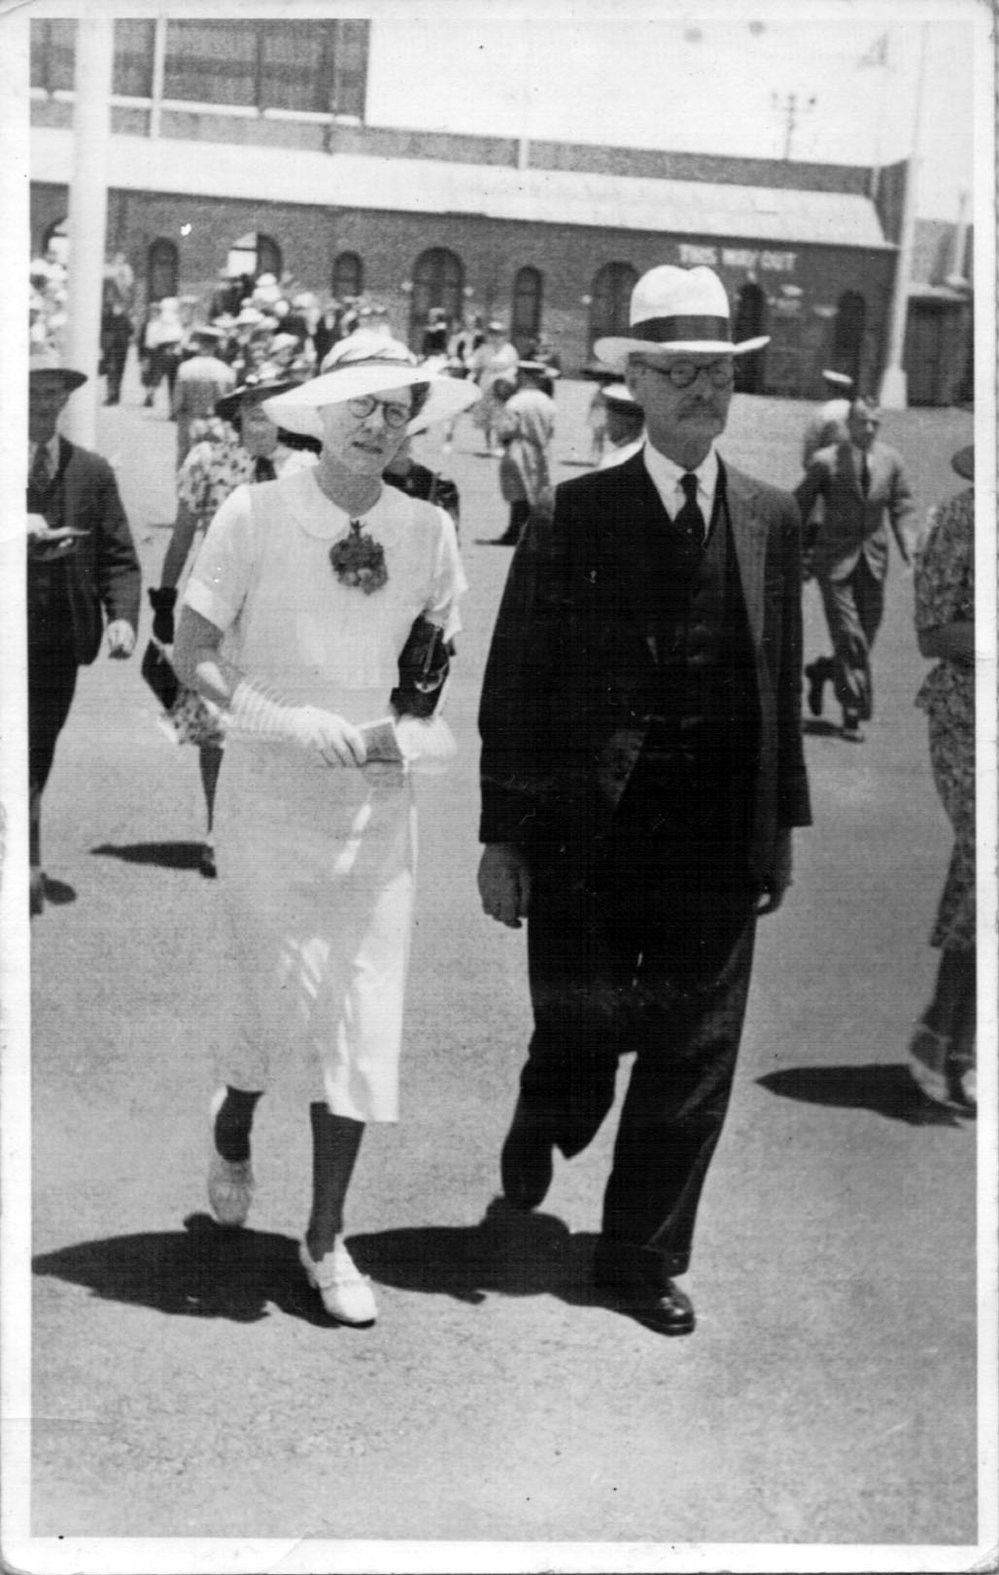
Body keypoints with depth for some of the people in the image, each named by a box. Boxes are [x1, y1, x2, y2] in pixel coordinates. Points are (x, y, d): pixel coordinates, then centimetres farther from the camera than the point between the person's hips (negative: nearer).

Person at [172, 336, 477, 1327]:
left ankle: (326, 1240, 16)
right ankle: (230, 1130, 32)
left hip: (377, 795, 3)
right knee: (288, 1004, -4)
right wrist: (286, 723, -19)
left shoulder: (427, 531, 2)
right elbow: (191, 657, -7)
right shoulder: (254, 517, -8)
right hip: (270, 790, -3)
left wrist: (414, 730, -2)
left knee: (366, 1018, 2)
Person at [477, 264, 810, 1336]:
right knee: (580, 1040, 7)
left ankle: (643, 1260, 24)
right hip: (586, 837, -3)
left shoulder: (769, 519, 6)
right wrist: (502, 839, -7)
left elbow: (783, 683, 10)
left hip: (717, 846, 3)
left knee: (692, 1063, 7)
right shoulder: (574, 514, -4)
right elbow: (514, 681, -4)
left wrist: (782, 824, 9)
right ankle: (544, 1126, 43)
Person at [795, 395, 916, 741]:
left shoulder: (891, 460, 2)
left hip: (872, 559, 4)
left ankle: (821, 671, 38)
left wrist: (906, 544, -5)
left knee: (865, 639, 9)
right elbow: (798, 508, -1)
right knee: (849, 637, -10)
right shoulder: (826, 461, -8)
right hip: (834, 558, -4)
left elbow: (901, 505, 11)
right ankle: (853, 714, -2)